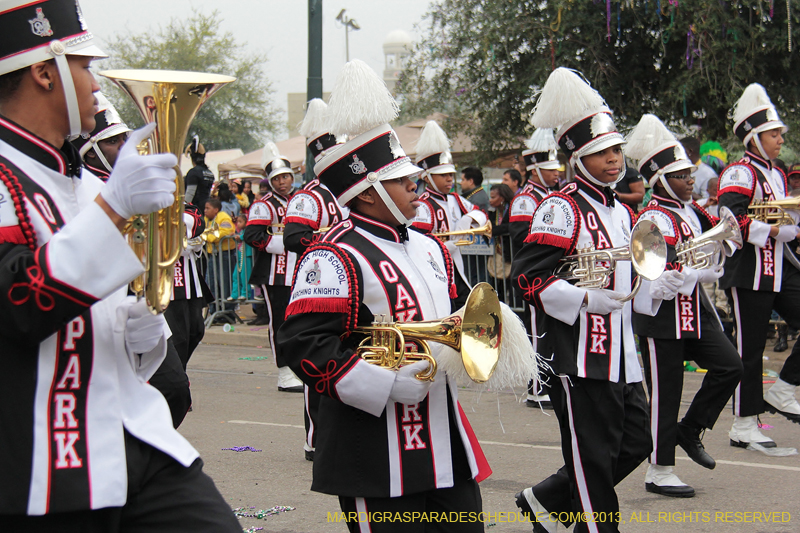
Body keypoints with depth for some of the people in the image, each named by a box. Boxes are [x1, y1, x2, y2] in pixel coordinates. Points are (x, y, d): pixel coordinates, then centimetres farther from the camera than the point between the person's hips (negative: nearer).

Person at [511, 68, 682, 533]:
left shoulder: (622, 213, 17)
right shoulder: (562, 209, -10)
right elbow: (527, 276, -16)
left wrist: (657, 289, 6)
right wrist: (585, 299, -24)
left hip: (621, 355, 9)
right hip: (580, 357, -9)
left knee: (635, 445, 13)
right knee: (593, 458, -2)